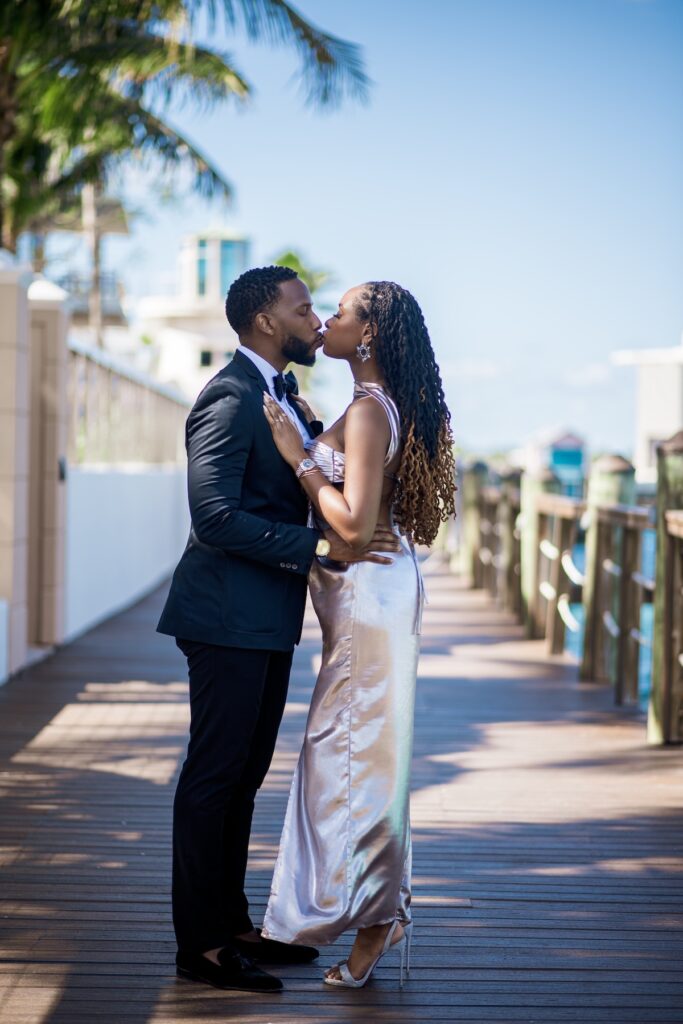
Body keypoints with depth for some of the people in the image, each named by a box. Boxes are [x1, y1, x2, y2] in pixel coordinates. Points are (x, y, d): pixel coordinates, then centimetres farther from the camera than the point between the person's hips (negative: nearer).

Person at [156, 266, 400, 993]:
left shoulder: (280, 397, 16)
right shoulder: (231, 399, -16)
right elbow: (214, 516, -24)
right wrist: (320, 546, -24)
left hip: (267, 619, 10)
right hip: (230, 618, -10)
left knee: (244, 775, 15)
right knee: (213, 777, -3)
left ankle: (232, 926, 24)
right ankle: (199, 945, 5)